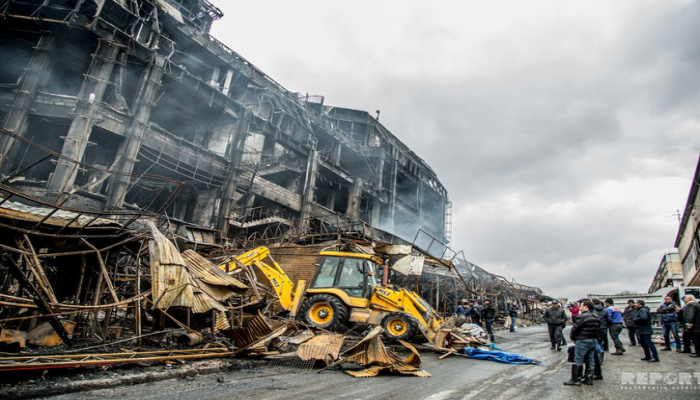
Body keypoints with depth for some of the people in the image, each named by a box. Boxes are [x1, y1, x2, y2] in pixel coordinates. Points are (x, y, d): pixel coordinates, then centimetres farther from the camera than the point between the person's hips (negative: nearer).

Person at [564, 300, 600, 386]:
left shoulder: (582, 316, -16)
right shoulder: (596, 317, 9)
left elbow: (575, 328, -15)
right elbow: (597, 329, 12)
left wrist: (573, 338, 1)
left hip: (583, 341, -8)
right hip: (594, 340, 8)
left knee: (578, 360, -3)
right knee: (590, 360, 13)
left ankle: (576, 380, -1)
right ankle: (589, 379, 17)